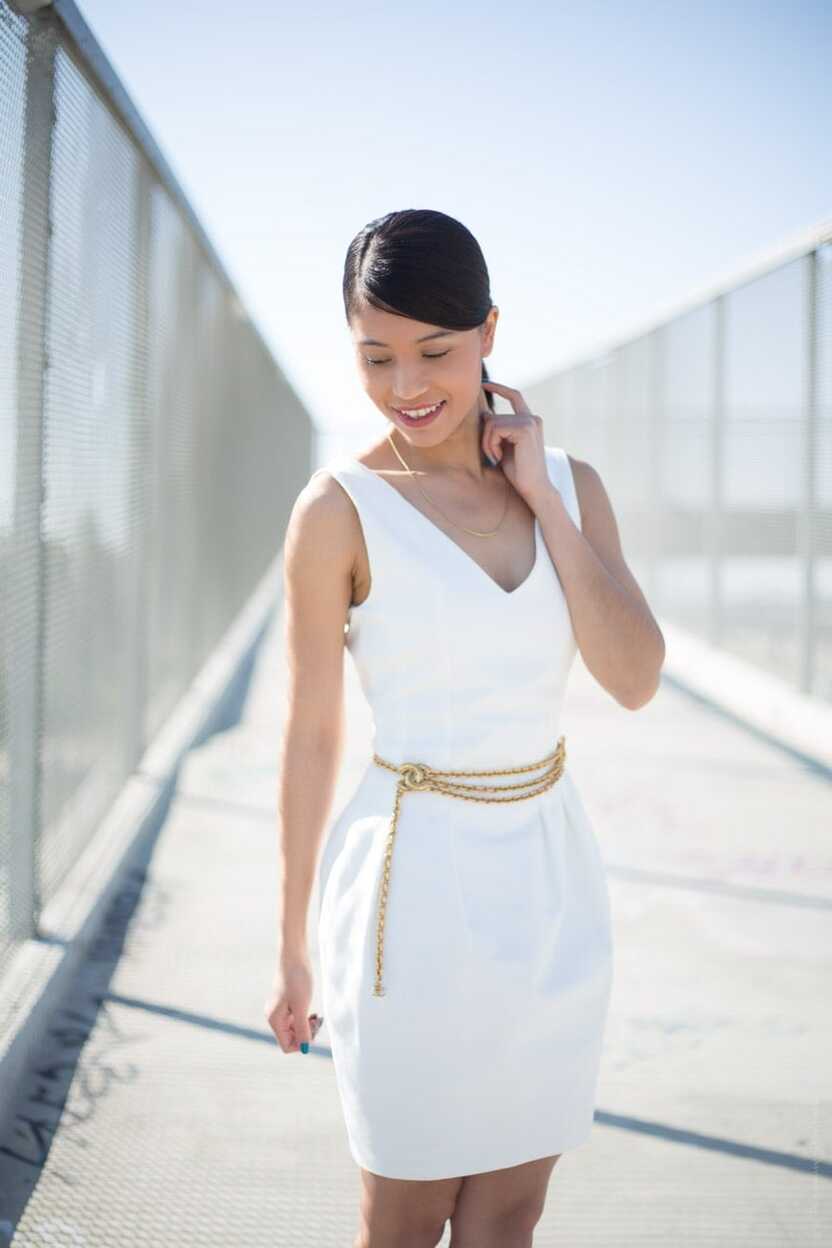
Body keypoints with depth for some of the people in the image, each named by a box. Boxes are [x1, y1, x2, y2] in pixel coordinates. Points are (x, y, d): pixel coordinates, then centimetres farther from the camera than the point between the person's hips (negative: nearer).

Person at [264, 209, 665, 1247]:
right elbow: (310, 736, -6)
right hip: (419, 884, -4)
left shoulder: (570, 484, 3)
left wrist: (540, 499, -10)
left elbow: (635, 678, -6)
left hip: (551, 881, 4)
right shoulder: (342, 507, -10)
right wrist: (293, 949, -1)